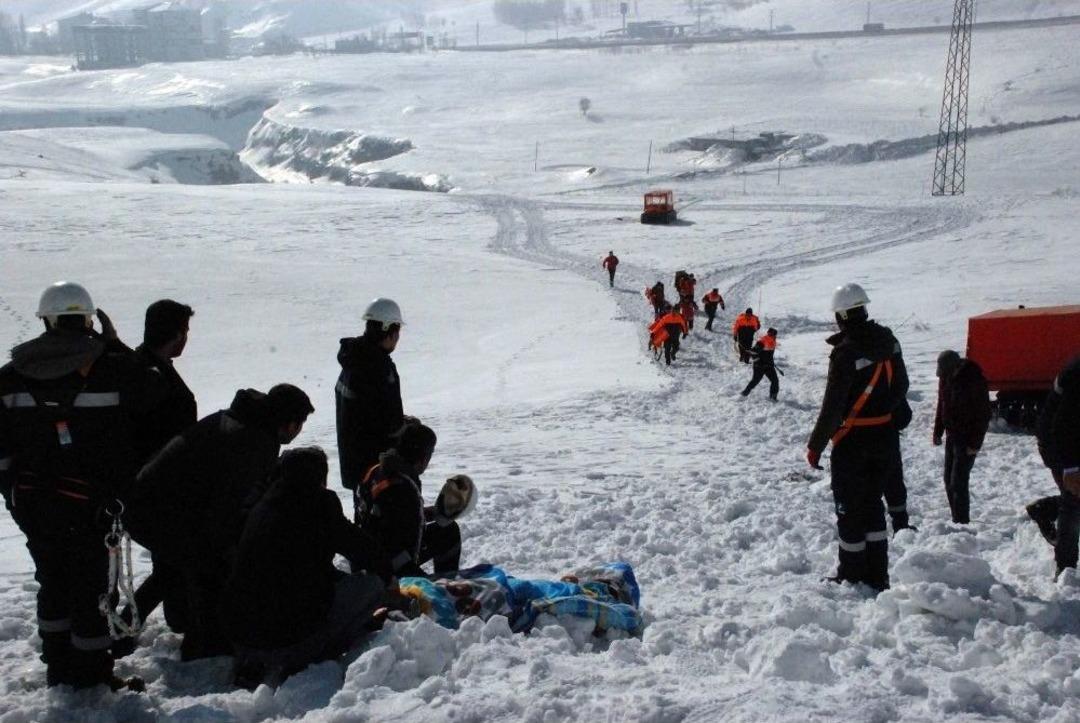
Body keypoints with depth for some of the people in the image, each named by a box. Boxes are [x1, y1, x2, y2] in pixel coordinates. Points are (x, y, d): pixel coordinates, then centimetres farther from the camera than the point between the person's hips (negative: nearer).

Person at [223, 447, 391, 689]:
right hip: (290, 634, -7)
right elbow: (360, 546, 5)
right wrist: (385, 575, 25)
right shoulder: (319, 503, -2)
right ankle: (295, 665, -5)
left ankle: (252, 666, 14)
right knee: (371, 585, 4)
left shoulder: (262, 507, 17)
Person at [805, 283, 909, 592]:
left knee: (850, 509, 6)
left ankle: (852, 576, 15)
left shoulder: (845, 352, -22)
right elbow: (901, 385, 11)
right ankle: (877, 575, 20)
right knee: (872, 503, 17)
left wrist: (815, 445, -11)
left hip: (853, 442, -6)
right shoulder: (888, 341, -1)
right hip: (886, 437, 7)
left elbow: (833, 406, -20)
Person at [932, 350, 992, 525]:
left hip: (967, 439, -8)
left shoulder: (973, 380, -19)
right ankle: (956, 521, 20)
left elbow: (983, 415, -16)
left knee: (958, 482, -12)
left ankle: (962, 522, -6)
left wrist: (975, 443, -17)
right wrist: (937, 432, 13)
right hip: (952, 436, 8)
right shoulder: (945, 378, 3)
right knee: (949, 480, 11)